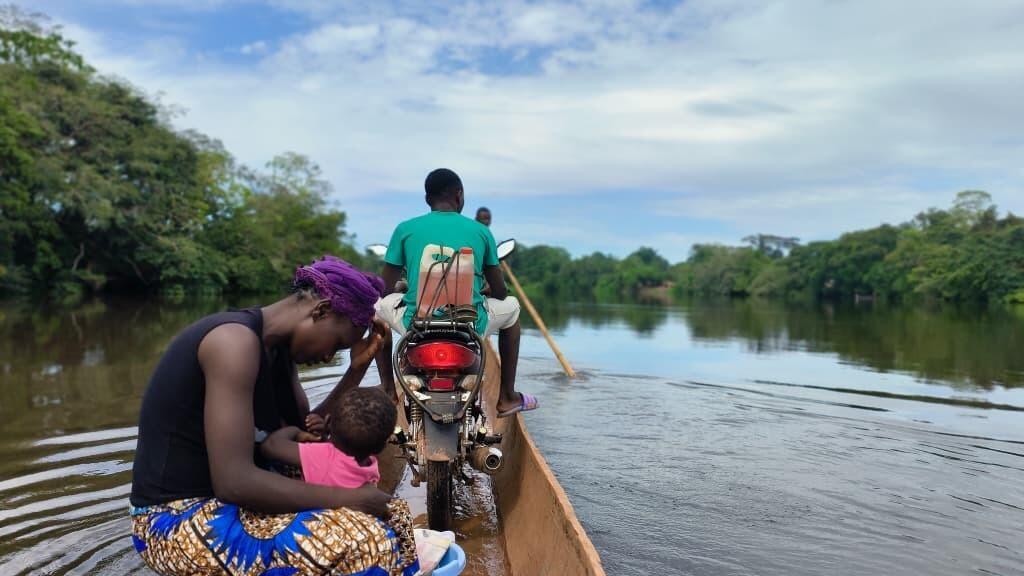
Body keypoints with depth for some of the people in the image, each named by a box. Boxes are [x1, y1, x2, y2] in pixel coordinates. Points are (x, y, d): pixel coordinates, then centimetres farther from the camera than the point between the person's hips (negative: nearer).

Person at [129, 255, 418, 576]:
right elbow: (233, 481, -30)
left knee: (388, 511, 5)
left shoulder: (278, 349, 6)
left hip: (226, 500, 9)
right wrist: (348, 498, -24)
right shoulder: (236, 340, -22)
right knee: (362, 541, -29)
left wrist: (357, 368, 1)